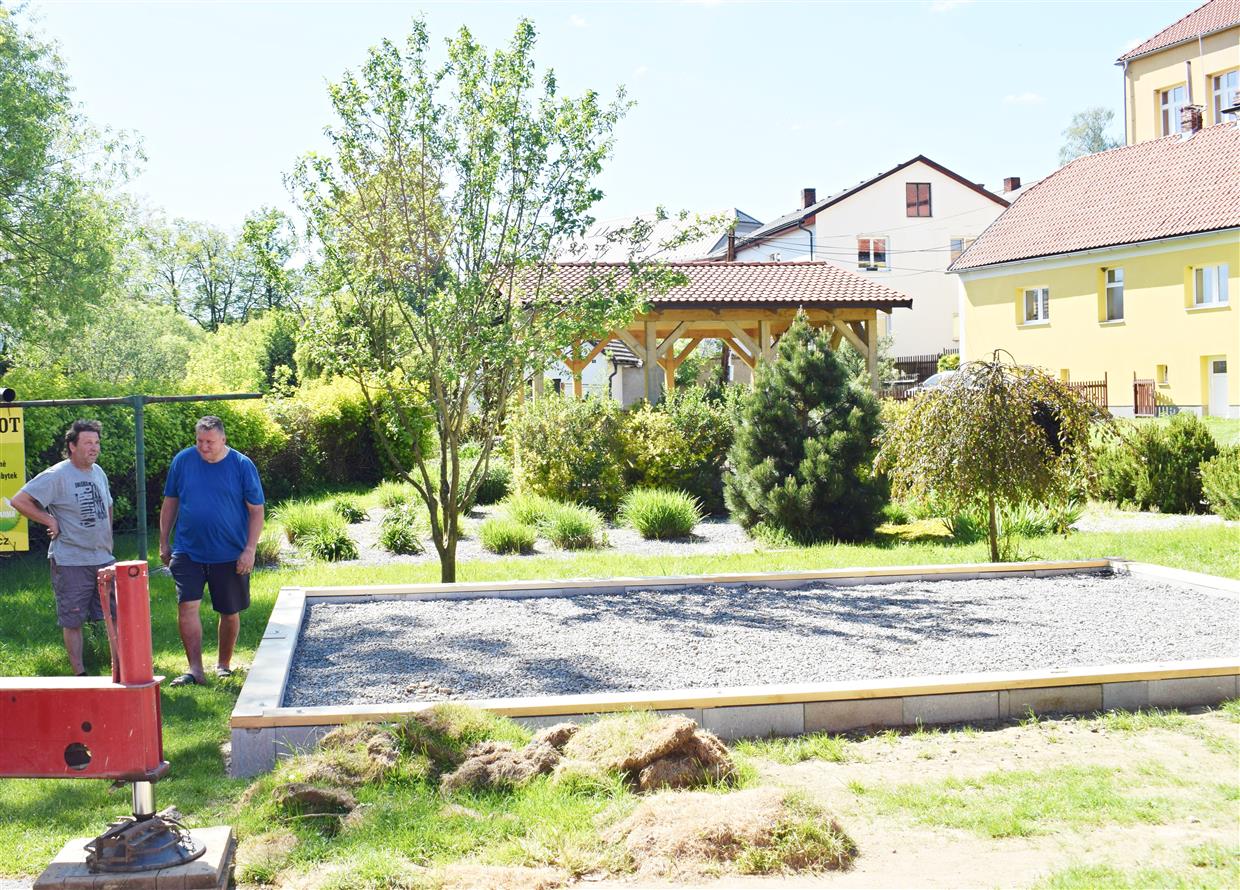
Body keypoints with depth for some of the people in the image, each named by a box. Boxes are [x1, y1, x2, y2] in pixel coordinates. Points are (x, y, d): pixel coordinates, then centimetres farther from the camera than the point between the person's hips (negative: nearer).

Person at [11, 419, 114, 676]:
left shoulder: (98, 472, 10)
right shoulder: (57, 475, -11)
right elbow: (19, 501, -16)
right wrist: (50, 521, -13)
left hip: (103, 559, 6)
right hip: (70, 563, -6)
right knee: (72, 621, 2)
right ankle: (79, 674, 9)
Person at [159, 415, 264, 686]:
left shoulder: (242, 465, -6)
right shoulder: (183, 461, 0)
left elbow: (256, 511, -3)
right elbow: (170, 502, 10)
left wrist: (250, 550, -10)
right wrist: (164, 542, 10)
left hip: (230, 555, -1)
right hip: (188, 550, 1)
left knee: (230, 613, 9)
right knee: (187, 606, -11)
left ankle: (224, 664, 28)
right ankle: (195, 669, -6)